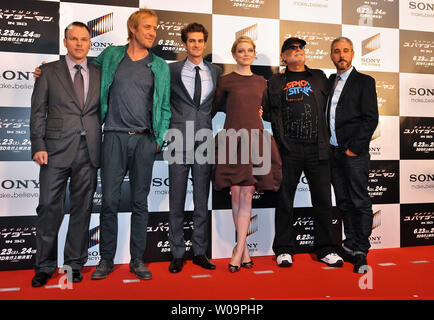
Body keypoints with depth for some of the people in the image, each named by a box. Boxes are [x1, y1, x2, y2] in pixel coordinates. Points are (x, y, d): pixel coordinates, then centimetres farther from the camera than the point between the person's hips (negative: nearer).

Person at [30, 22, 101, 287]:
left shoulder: (99, 73, 13)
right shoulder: (49, 71, 8)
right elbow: (38, 112, 3)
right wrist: (38, 146, -6)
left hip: (89, 152, 2)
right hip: (57, 149, -1)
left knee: (82, 208, 7)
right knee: (49, 208, 1)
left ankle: (75, 264, 21)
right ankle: (45, 267, 17)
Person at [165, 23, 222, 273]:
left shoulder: (216, 72, 11)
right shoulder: (172, 70, 4)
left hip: (204, 140, 2)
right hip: (179, 140, -2)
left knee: (202, 200, 8)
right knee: (177, 201, 4)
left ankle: (200, 252, 20)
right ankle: (178, 254, 17)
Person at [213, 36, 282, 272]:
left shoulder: (261, 82, 16)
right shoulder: (226, 81, 6)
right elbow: (217, 106, 16)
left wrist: (257, 112, 10)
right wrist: (238, 114, 13)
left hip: (255, 139, 2)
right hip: (231, 139, -2)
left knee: (246, 195, -4)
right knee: (235, 195, 1)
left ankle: (238, 251, 1)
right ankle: (244, 249, 15)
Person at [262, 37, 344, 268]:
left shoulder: (319, 77, 17)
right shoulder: (276, 82, 13)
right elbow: (267, 112, 9)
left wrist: (327, 138, 5)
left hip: (317, 147, 2)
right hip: (288, 148, -1)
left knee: (323, 199, 4)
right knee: (285, 199, 3)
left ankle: (325, 249, 18)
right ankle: (284, 249, 15)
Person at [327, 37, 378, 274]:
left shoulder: (364, 82, 1)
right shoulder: (329, 82, 17)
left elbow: (371, 119, -7)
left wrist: (354, 147, -13)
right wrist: (327, 145, 6)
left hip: (354, 152, -5)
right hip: (333, 151, 6)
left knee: (360, 202, -1)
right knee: (343, 202, 11)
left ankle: (361, 252, 6)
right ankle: (350, 246, 21)